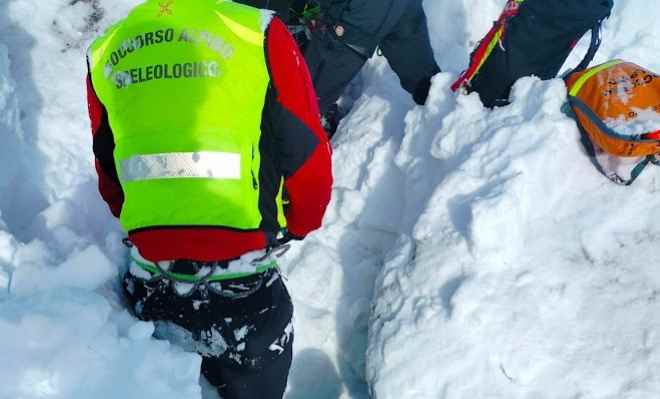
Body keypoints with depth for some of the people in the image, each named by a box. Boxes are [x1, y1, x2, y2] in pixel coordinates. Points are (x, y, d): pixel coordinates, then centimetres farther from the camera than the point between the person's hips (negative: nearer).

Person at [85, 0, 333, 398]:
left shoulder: (105, 54, 5)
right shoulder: (256, 34, -8)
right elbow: (308, 159, -5)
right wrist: (296, 226, 14)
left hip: (151, 281, 3)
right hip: (243, 289, -3)